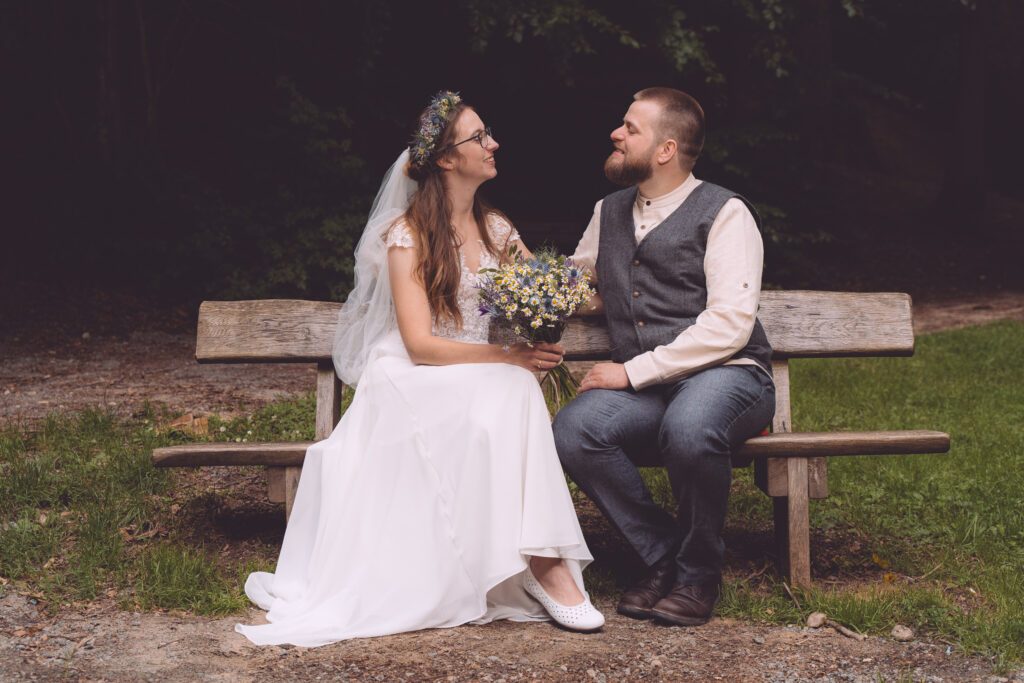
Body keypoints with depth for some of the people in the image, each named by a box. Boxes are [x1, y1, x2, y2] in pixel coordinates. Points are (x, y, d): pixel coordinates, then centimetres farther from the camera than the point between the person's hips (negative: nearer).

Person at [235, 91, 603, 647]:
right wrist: (510, 357, -21)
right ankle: (541, 565, -36)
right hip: (416, 384, -5)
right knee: (506, 397, -36)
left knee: (516, 393, -32)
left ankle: (544, 563, -35)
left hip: (486, 379, 5)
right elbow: (420, 345, -13)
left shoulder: (496, 228, 15)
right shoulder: (407, 233, -5)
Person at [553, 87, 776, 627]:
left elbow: (729, 324, -14)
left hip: (725, 376, -5)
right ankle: (662, 556, -6)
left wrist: (632, 371, -17)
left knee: (688, 429, -39)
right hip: (643, 389, 6)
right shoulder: (609, 213, 18)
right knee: (572, 431, -25)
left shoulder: (723, 213, -4)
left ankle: (698, 573, -12)